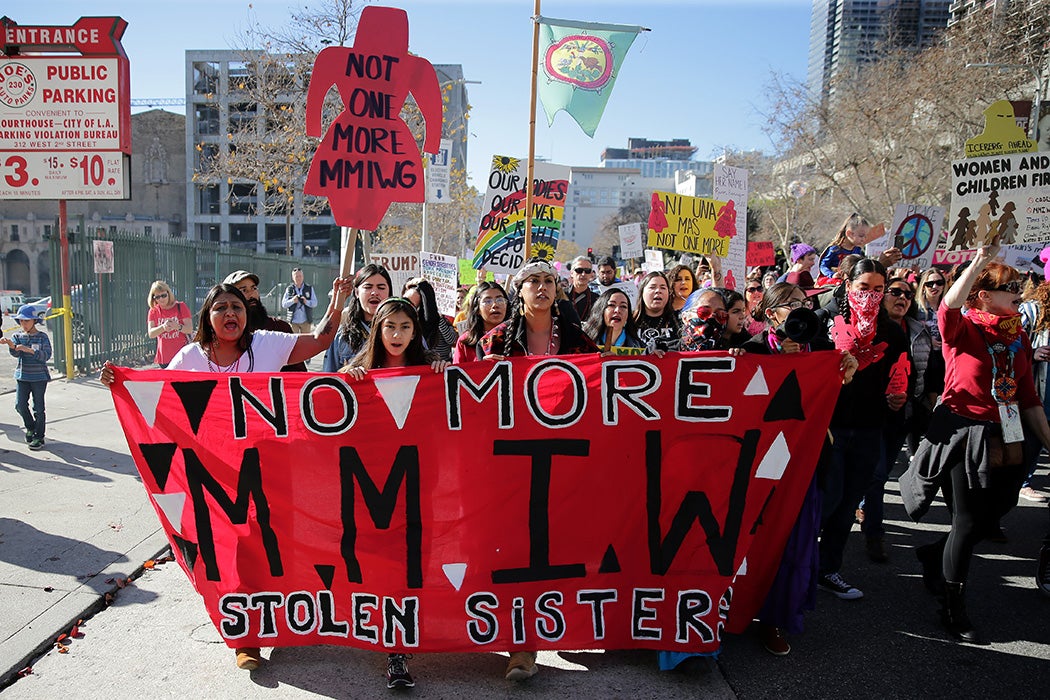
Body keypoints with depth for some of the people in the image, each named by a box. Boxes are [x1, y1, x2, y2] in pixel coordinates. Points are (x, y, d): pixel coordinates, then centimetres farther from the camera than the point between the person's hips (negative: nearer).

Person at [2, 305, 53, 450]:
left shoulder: (42, 336, -5)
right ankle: (30, 427, 26)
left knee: (38, 408, 2)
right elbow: (15, 353, -10)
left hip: (39, 377, -4)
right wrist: (10, 344, -30)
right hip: (22, 376, 4)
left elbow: (47, 355, -15)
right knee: (20, 404, -1)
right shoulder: (18, 336, 5)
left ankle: (39, 437, 12)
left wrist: (30, 350, -27)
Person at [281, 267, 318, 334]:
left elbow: (315, 303, 0)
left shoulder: (309, 288, 6)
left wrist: (307, 302, -20)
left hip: (306, 321, 1)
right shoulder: (289, 289, 4)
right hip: (293, 321, 0)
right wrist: (292, 301, -18)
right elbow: (283, 304, 1)